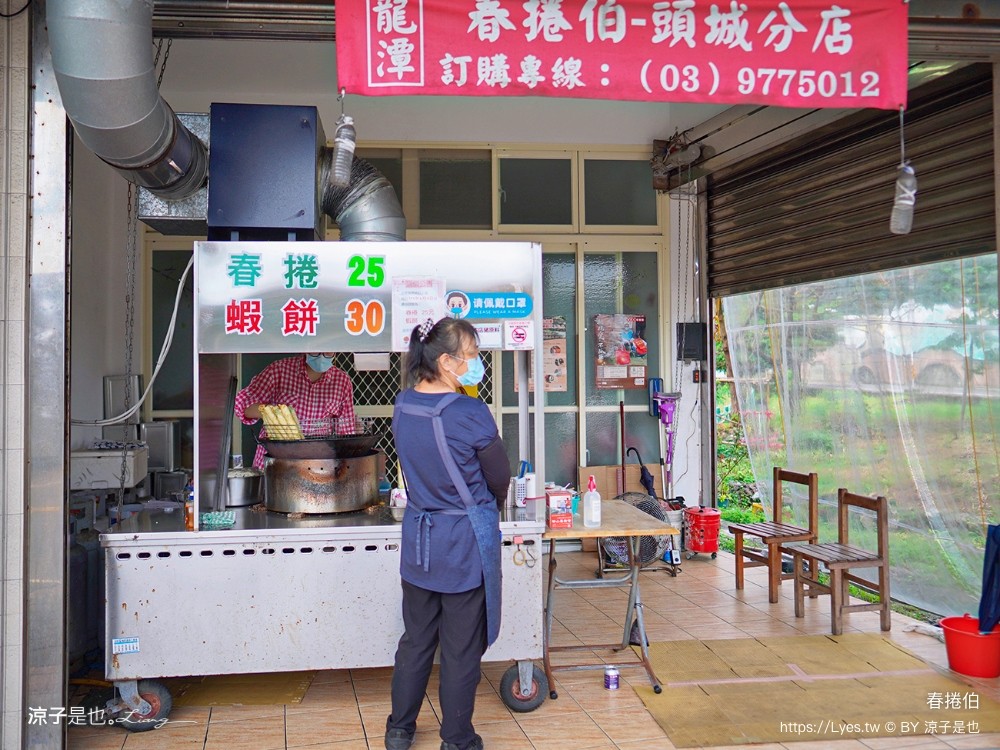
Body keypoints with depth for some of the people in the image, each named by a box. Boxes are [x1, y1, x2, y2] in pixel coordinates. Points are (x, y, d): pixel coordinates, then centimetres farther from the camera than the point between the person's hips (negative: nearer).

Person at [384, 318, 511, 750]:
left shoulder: (402, 405, -2)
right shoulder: (470, 413, -20)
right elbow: (500, 479, -7)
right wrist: (486, 504, 15)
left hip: (418, 539, 6)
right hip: (466, 541, -6)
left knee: (415, 639, 19)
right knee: (461, 649, 9)